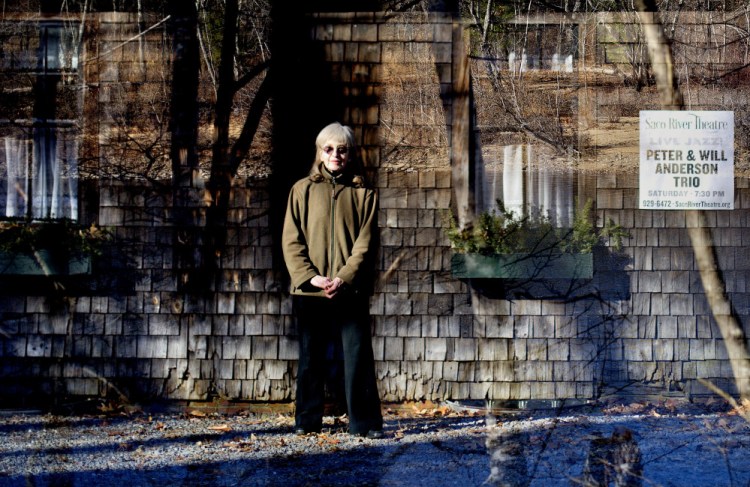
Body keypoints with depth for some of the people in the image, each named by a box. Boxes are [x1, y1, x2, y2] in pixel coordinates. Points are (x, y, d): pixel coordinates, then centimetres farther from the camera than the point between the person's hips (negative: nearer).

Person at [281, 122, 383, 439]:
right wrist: (310, 276, -12)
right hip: (309, 291, 1)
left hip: (351, 291, -1)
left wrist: (344, 278, -14)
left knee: (359, 357, -2)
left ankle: (365, 422, 3)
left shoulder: (364, 194, 6)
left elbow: (365, 243, 0)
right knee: (311, 358, 8)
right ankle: (307, 421, 17)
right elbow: (291, 241, 2)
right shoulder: (302, 190, 6)